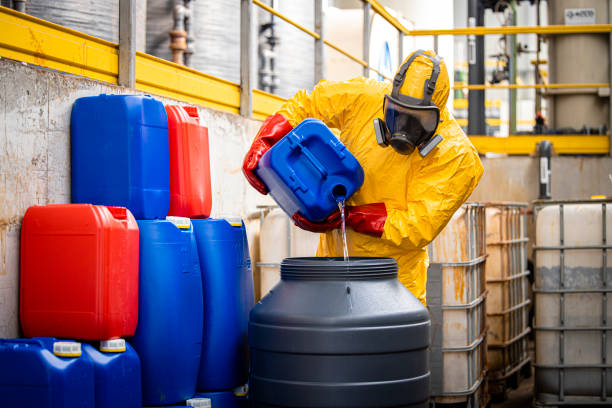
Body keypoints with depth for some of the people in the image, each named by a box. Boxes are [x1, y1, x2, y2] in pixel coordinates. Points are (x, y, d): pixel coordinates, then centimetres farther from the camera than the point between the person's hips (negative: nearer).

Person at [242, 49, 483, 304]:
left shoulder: (455, 156, -18)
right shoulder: (364, 99, -9)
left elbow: (418, 227, -20)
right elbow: (306, 103, 7)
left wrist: (347, 217, -27)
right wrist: (264, 143, -8)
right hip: (334, 257, 3)